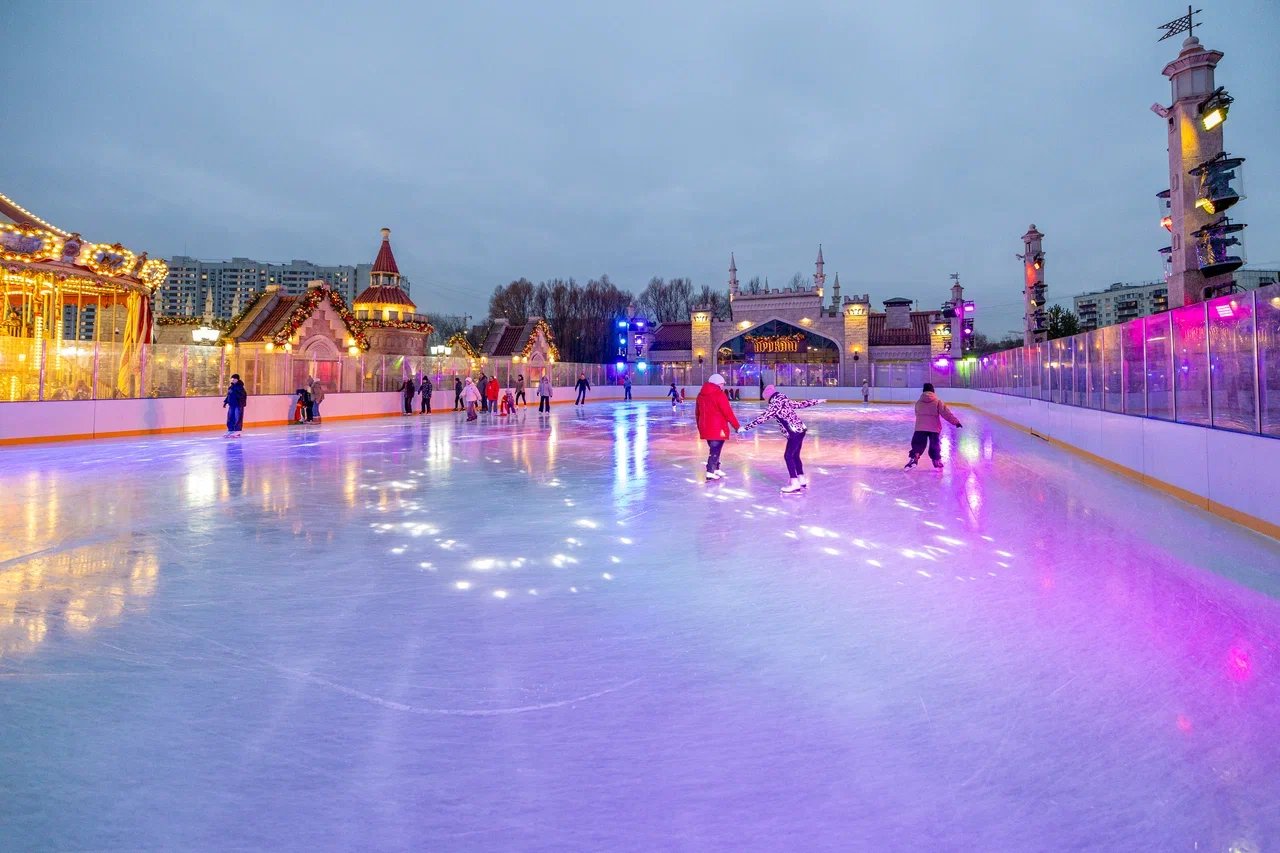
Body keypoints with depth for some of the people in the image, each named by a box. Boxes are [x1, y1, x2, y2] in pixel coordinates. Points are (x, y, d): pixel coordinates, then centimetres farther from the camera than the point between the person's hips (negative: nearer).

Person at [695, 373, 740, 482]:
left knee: (714, 448, 20)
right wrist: (737, 426, -10)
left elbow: (697, 413, 18)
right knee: (715, 449, -1)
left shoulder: (701, 395, 11)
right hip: (718, 428, -7)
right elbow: (728, 413, -16)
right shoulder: (719, 395, -12)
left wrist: (700, 426, 29)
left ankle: (716, 469, 27)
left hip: (705, 427, 7)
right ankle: (710, 473, -5)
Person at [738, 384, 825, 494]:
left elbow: (762, 418, -17)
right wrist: (817, 401, 35)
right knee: (795, 456, 17)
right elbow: (801, 404, 20)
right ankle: (802, 480, 25)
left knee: (788, 456, -5)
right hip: (801, 429, 9)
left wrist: (745, 427, -14)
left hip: (795, 433, -9)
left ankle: (794, 483, -5)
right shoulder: (786, 400, 11)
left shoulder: (774, 405, -14)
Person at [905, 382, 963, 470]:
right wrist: (956, 421, -6)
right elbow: (946, 413, -7)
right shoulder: (937, 402, -2)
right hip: (934, 428, -1)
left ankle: (913, 459, -7)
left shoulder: (918, 402, 7)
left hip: (920, 427, 1)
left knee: (917, 445, 7)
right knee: (935, 446, 12)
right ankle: (937, 462, 18)